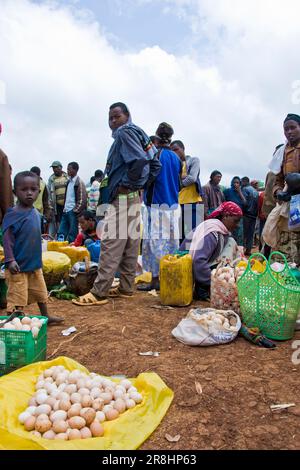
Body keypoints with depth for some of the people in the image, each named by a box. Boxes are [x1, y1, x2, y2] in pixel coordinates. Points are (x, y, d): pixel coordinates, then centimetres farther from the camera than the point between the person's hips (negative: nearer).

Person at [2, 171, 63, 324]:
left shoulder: (36, 213, 5)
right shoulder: (12, 214, -16)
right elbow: (7, 239, -18)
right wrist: (10, 260, -25)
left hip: (35, 264, 8)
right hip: (18, 266, -8)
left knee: (41, 293, 22)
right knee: (17, 297, 0)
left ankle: (45, 316, 40)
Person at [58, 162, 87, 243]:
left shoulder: (79, 182, -9)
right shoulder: (69, 181, 15)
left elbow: (82, 199, -13)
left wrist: (76, 211, -14)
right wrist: (64, 208, 15)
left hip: (73, 212, -8)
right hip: (66, 211, 8)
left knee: (72, 236, -1)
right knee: (60, 233, 9)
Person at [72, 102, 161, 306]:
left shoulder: (124, 132, -8)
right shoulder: (137, 133, 20)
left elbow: (140, 160, -25)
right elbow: (155, 166, 20)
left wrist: (128, 182, -14)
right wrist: (141, 184, 14)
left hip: (122, 196, -10)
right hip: (134, 197, 10)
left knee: (111, 243, -9)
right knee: (131, 242, 10)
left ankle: (99, 293, -6)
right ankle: (127, 288, 18)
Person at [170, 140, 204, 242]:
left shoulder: (194, 160, 5)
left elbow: (192, 178, -9)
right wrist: (181, 177, -10)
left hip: (193, 202, -4)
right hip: (177, 203, 5)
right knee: (179, 234, 6)